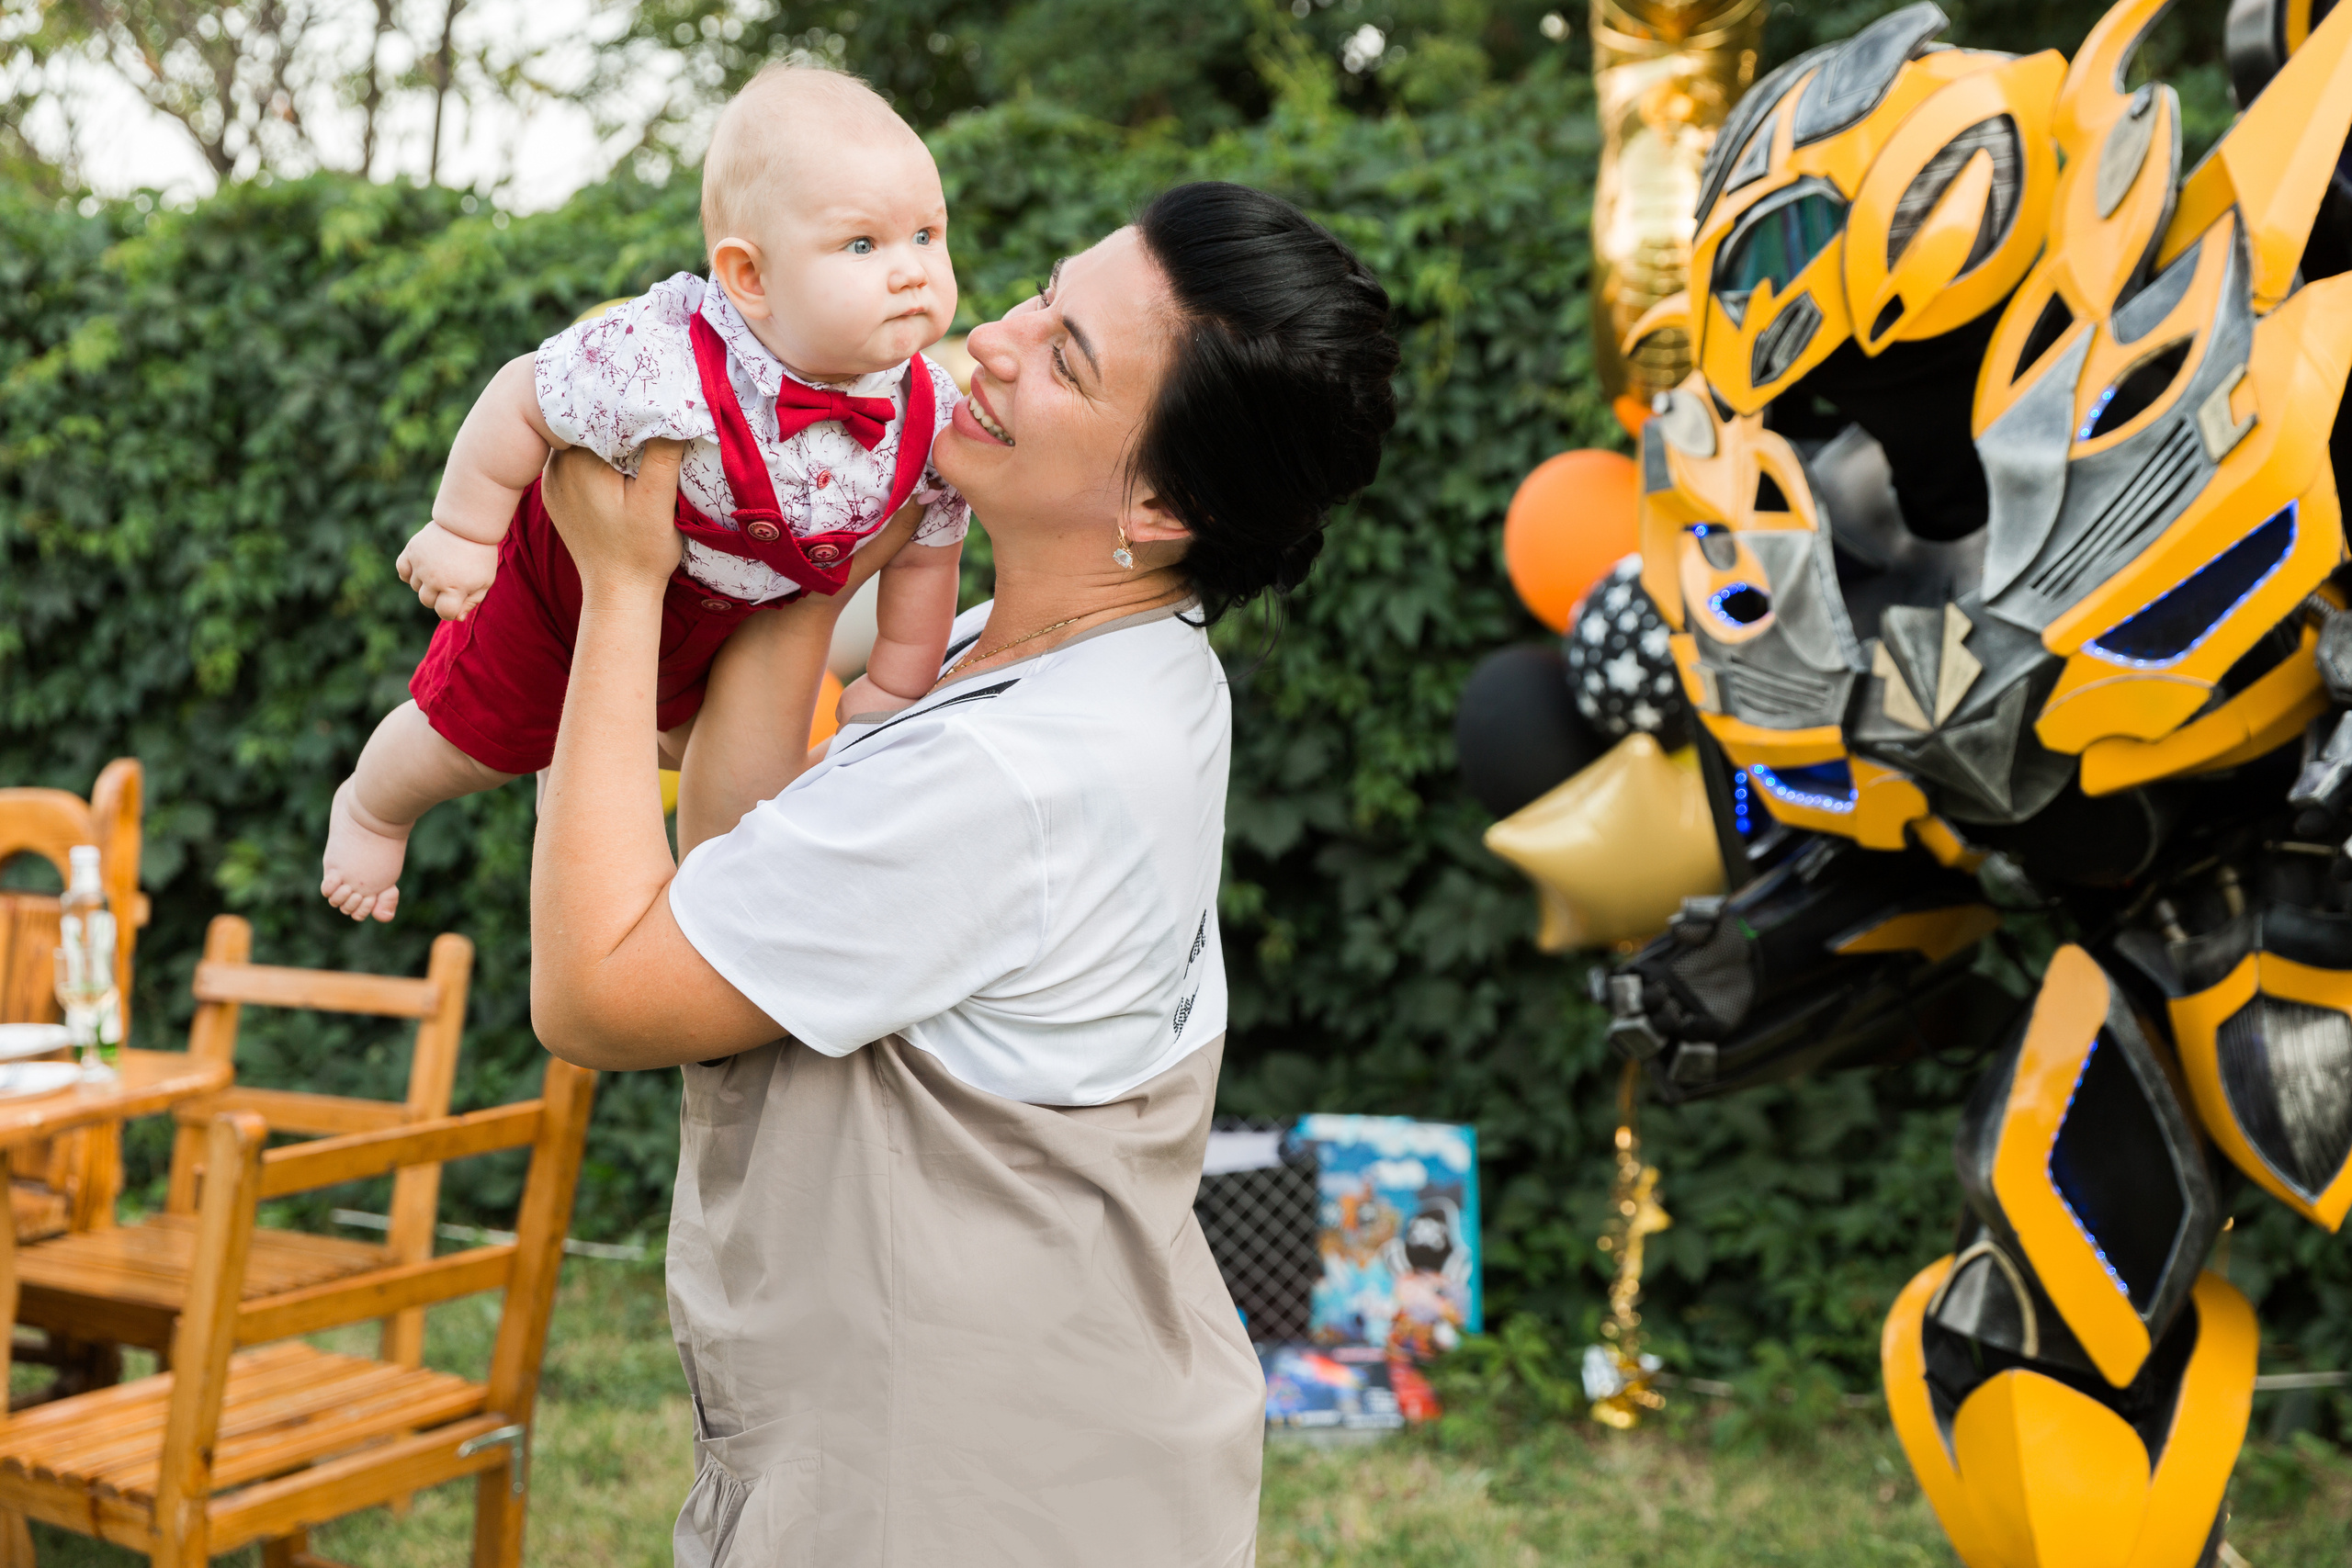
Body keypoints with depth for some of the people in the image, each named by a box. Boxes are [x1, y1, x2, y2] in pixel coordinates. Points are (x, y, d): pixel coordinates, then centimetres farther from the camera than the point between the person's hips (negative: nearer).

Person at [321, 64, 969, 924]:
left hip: (730, 615, 5)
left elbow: (926, 551, -12)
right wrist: (462, 533, -20)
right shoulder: (664, 365, -45)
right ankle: (372, 807, 50)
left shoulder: (932, 417, -30)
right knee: (475, 736, 15)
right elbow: (523, 399, -29)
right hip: (569, 572, -5)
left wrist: (896, 686, -4)